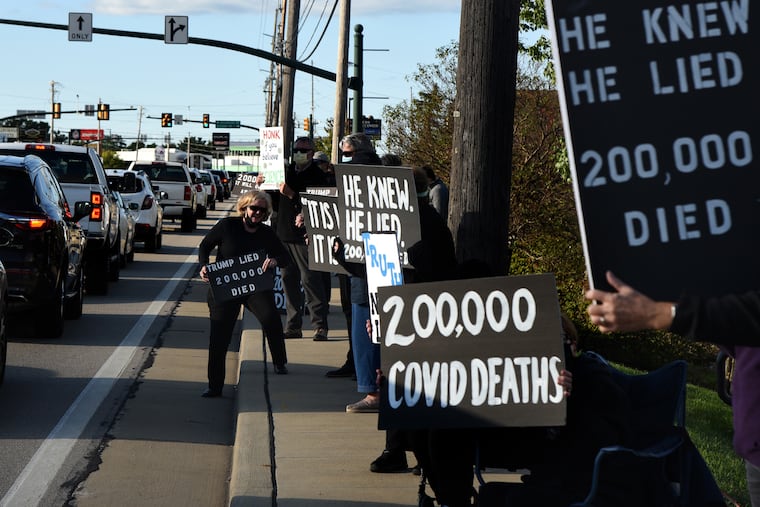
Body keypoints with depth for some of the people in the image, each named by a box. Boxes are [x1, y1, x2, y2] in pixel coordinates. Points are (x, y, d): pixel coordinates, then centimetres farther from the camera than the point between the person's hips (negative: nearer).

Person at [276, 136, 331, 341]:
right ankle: (293, 326, 14)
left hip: (305, 236, -7)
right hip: (284, 233, 7)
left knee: (310, 279, -9)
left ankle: (320, 326, -6)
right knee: (289, 280, 9)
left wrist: (292, 194, -21)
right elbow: (276, 201, 25)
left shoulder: (318, 176, -6)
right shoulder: (288, 172, 16)